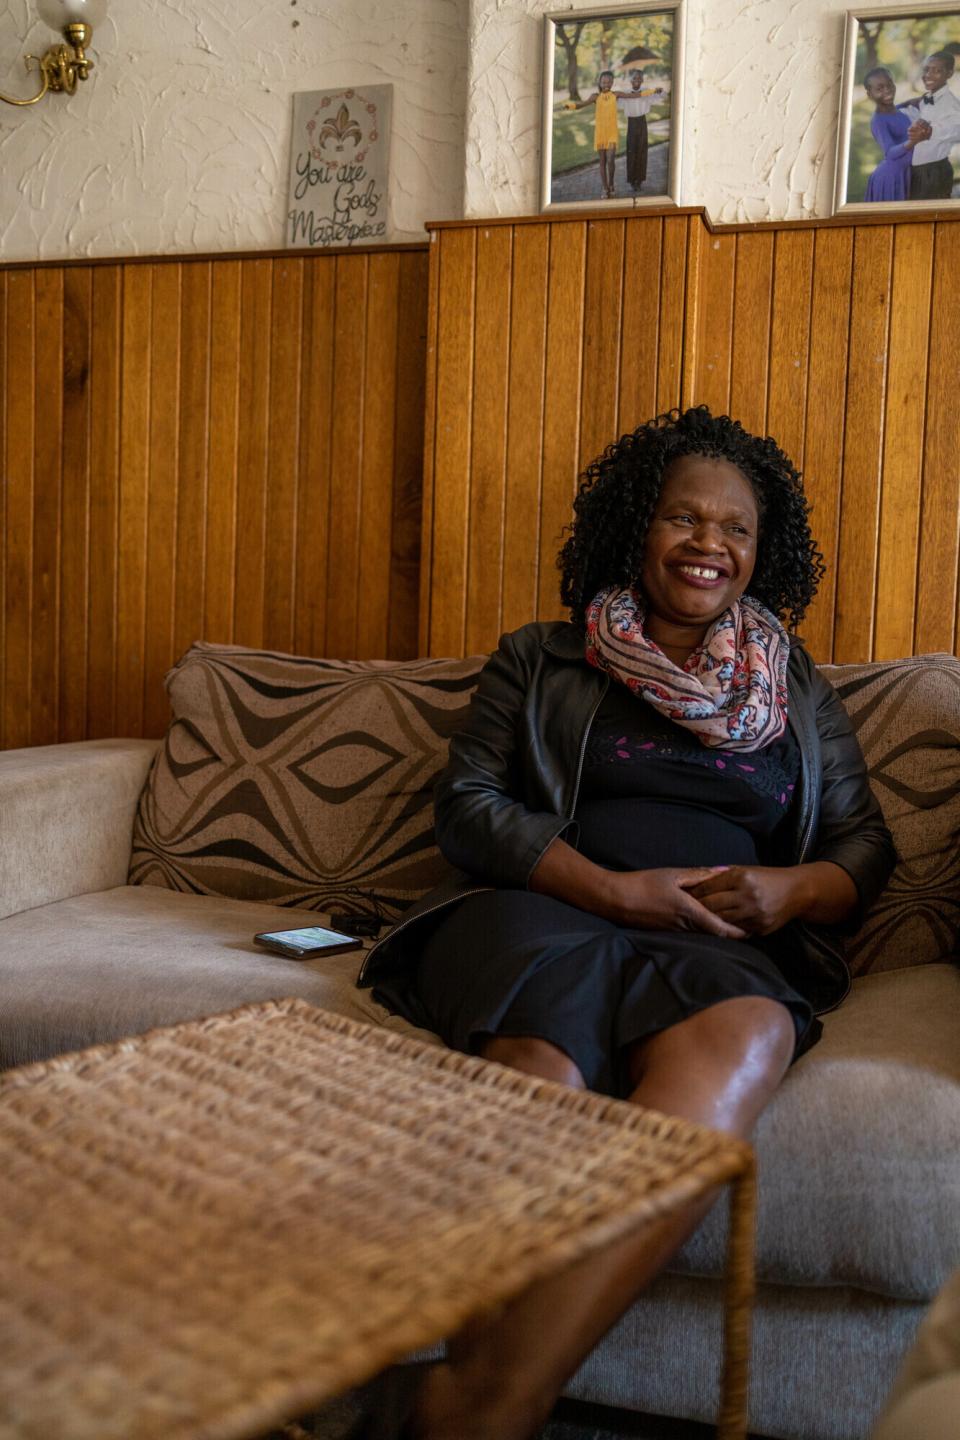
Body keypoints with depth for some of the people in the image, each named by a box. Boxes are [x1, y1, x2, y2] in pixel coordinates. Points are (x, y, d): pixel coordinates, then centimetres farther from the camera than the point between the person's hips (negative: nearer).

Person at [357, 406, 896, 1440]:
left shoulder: (798, 692, 27)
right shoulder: (538, 662, 20)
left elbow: (866, 843, 22)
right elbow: (467, 807, 8)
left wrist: (795, 890, -3)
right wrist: (612, 889, -7)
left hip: (726, 947, 1)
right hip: (538, 914, 0)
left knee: (742, 1040, -38)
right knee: (542, 1077, -38)